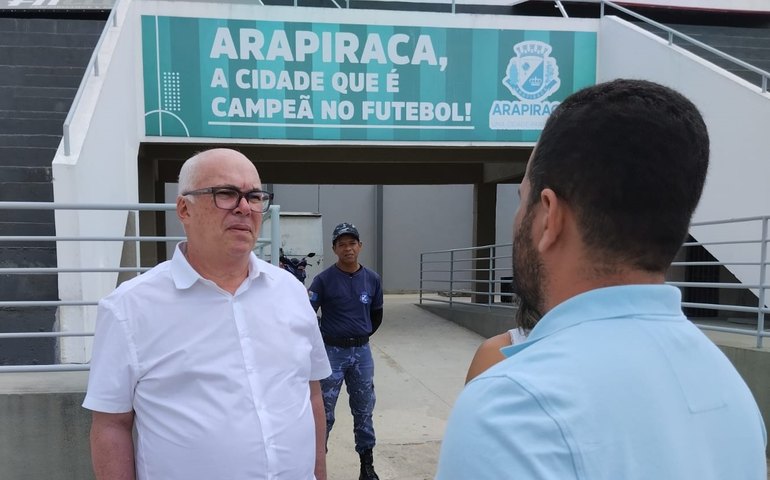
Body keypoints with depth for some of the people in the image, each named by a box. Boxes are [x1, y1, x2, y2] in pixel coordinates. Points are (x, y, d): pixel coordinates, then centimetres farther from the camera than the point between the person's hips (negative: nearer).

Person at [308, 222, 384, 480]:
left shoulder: (372, 279, 3)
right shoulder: (324, 280, -9)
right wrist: (324, 341, -3)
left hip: (362, 352, 4)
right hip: (332, 352, -3)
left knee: (364, 409, 11)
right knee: (324, 410, 3)